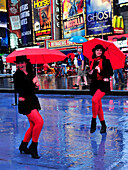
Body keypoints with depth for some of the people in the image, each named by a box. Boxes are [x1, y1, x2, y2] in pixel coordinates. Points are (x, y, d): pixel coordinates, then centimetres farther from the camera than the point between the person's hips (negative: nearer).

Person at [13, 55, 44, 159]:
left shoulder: (30, 72, 10)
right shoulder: (17, 75, -10)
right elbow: (19, 90, -20)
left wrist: (36, 84, -2)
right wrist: (33, 82, -14)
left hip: (32, 101, 8)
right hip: (25, 102, -8)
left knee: (33, 125, 11)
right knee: (39, 122, -17)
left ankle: (23, 146, 27)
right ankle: (33, 146, -2)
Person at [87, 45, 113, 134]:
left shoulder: (106, 61, -1)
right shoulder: (92, 62, 14)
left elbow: (110, 73, -7)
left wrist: (100, 72, -18)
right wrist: (90, 73, -1)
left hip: (103, 84, -6)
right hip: (94, 84, 6)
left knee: (94, 100, -27)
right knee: (99, 105, 6)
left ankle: (93, 121, -15)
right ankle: (103, 125, 17)